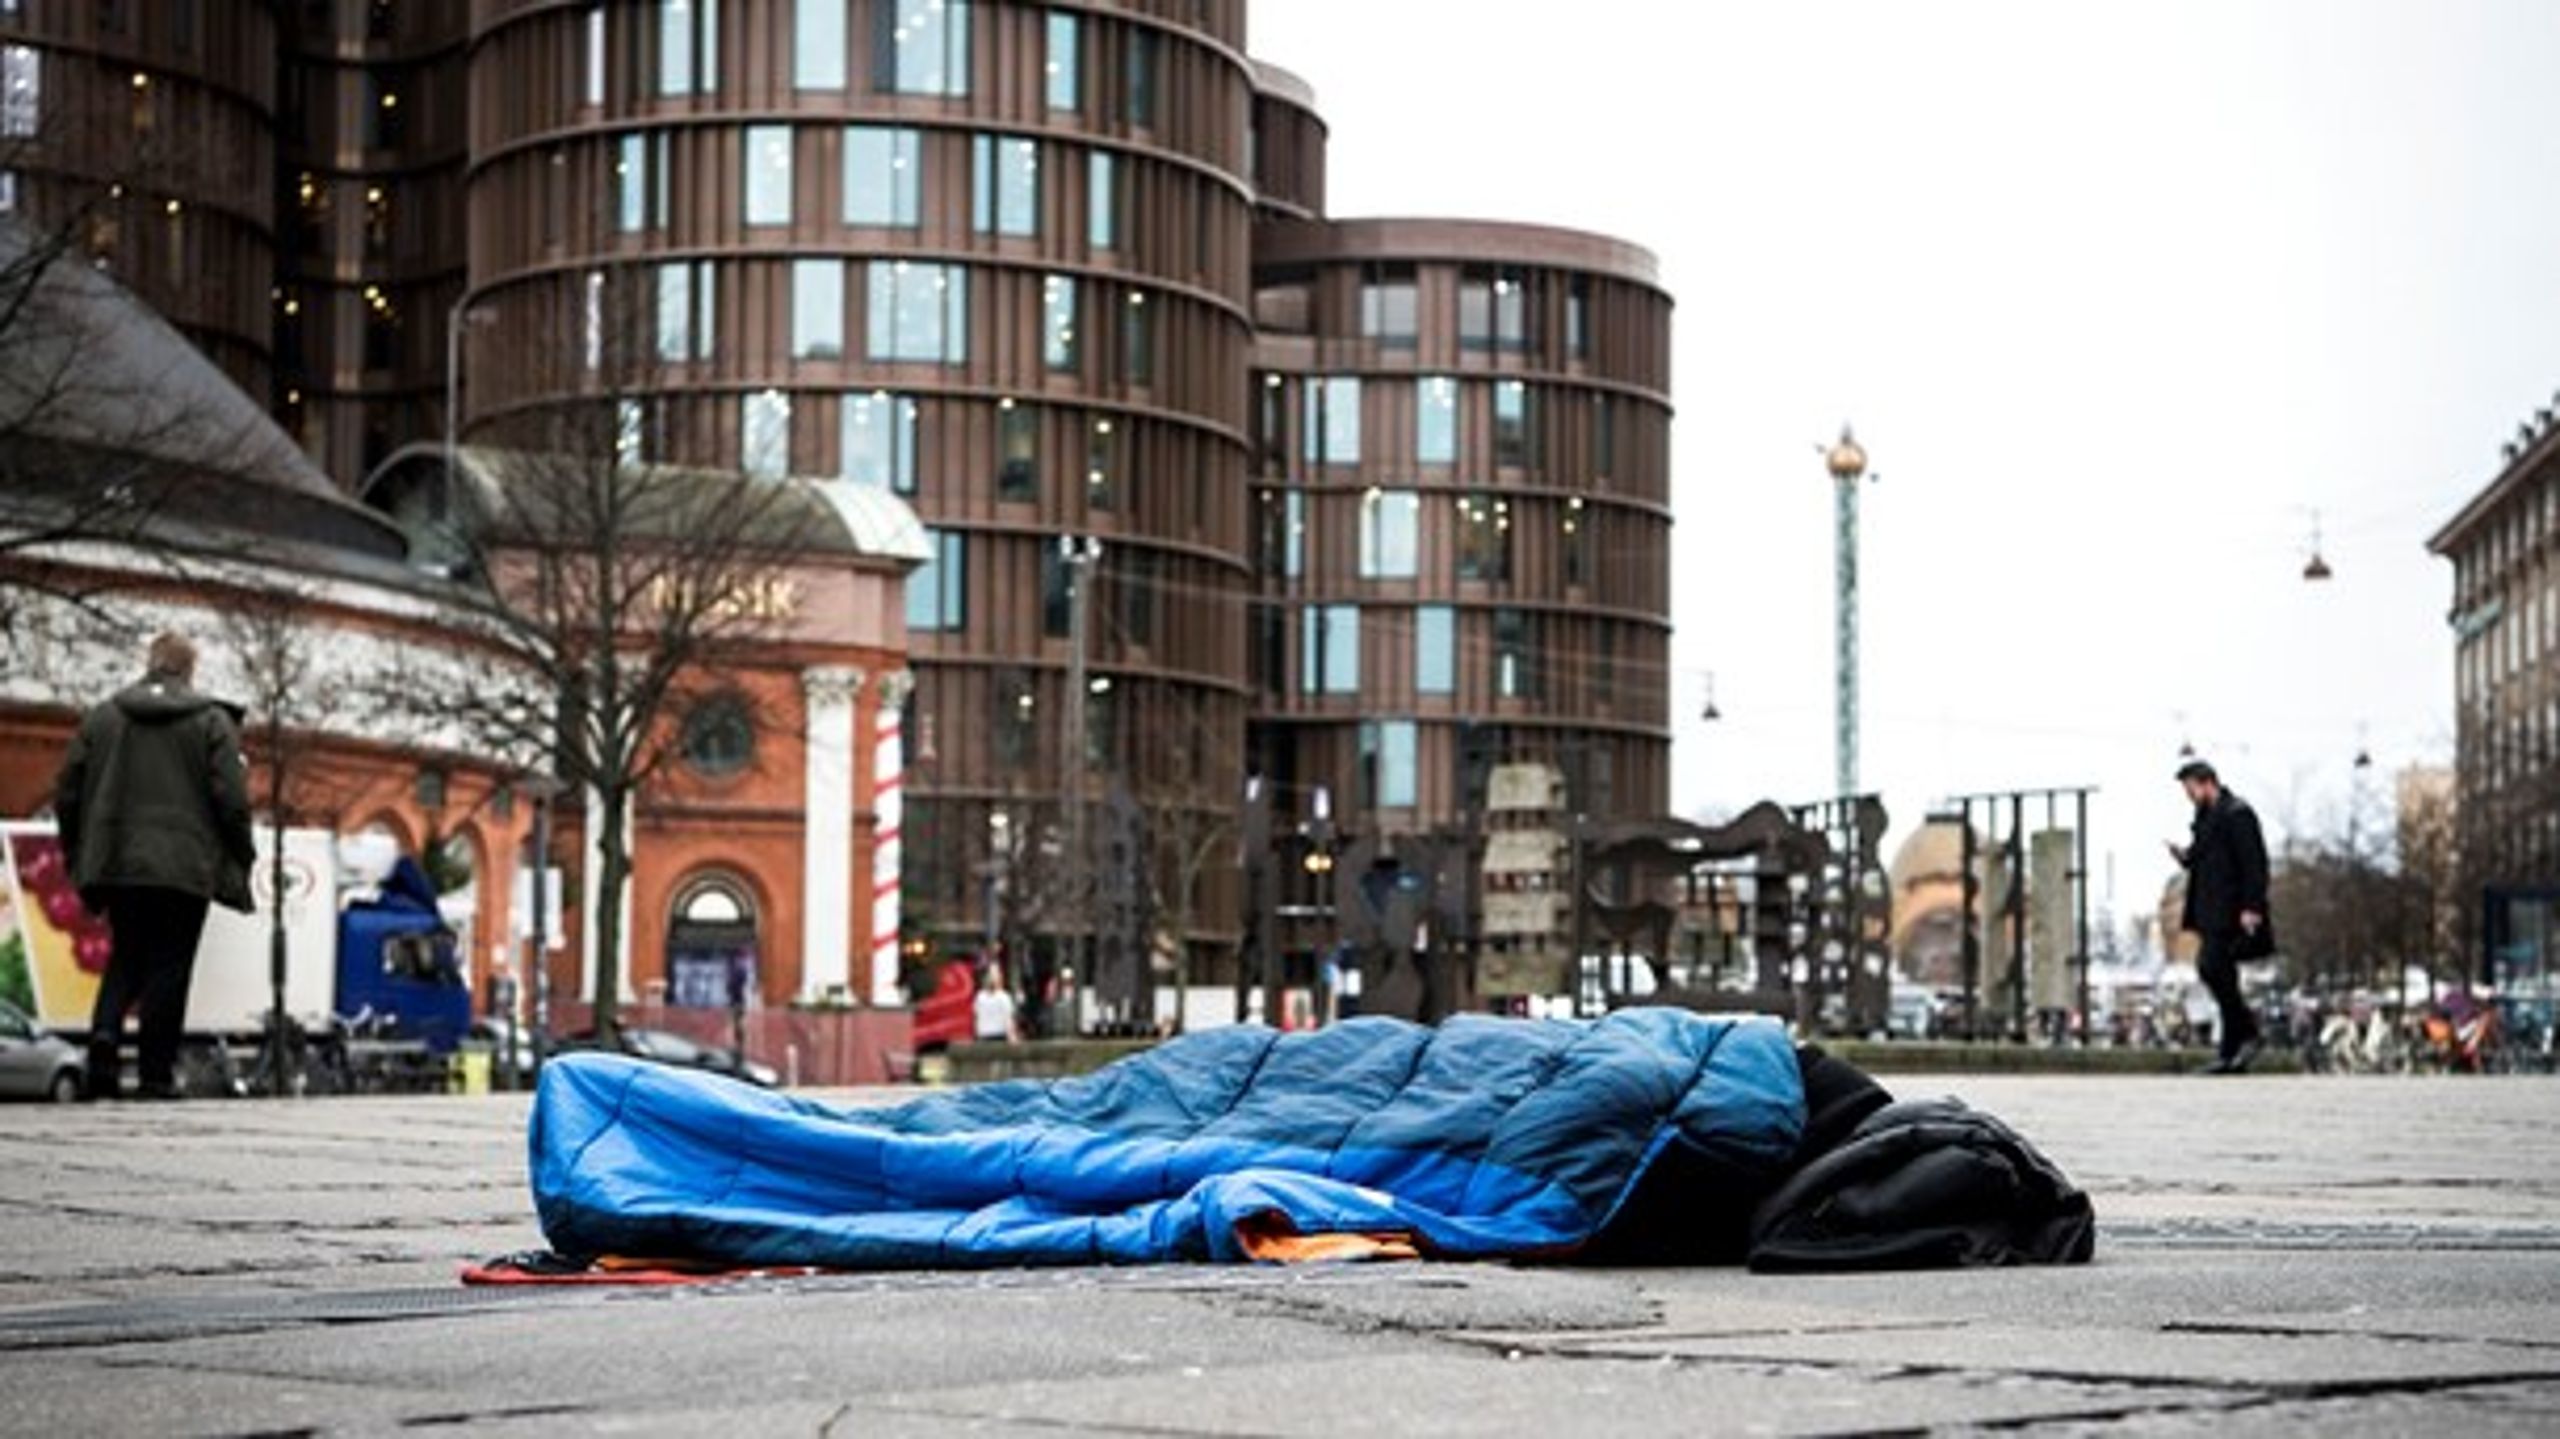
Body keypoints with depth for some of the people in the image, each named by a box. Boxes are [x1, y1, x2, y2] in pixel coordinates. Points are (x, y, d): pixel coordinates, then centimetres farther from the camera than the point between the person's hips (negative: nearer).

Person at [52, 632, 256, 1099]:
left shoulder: (102, 718, 8)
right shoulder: (212, 722, -1)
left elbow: (68, 793, 8)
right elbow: (232, 800, -7)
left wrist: (77, 856, 18)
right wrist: (241, 858, 4)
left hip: (115, 865, 3)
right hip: (184, 868, -3)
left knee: (126, 956, 16)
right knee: (169, 968, 2)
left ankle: (106, 1031, -10)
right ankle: (157, 1074, 1)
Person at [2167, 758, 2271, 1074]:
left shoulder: (2237, 814, -10)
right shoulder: (2206, 817, 19)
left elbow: (2253, 863, -16)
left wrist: (2251, 908, -22)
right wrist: (2186, 856, 4)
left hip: (2231, 911, -10)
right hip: (2212, 912, 10)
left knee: (2212, 967, -19)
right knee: (2220, 974, 8)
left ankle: (2249, 1033, -10)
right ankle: (2231, 1053, 9)